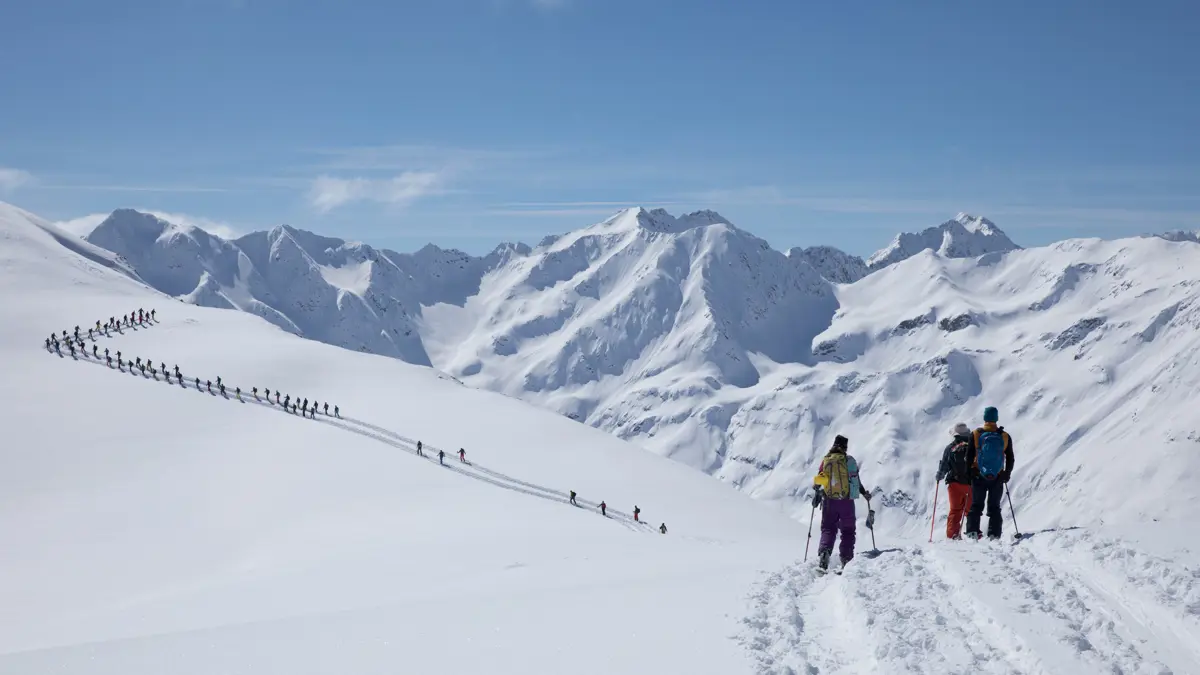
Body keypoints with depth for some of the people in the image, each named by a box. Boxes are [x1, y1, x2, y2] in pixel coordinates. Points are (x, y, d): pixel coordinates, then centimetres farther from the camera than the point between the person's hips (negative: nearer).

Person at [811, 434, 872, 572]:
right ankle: (846, 561, 2)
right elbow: (856, 481, 1)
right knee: (848, 531, 11)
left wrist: (816, 493, 19)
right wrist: (865, 493, 16)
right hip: (847, 501, -1)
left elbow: (818, 481, 1)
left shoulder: (826, 460, 2)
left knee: (828, 529, 9)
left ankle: (824, 553, -18)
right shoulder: (849, 460, -1)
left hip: (829, 501, 1)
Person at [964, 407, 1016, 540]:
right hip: (997, 478, 1)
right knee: (994, 507, 10)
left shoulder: (975, 434, -7)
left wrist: (968, 473, 5)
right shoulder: (1005, 436, -3)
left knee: (976, 505, 10)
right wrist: (1007, 474, 15)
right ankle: (994, 534, 4)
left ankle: (972, 531, 0)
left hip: (978, 476, -1)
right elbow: (1011, 459, 4)